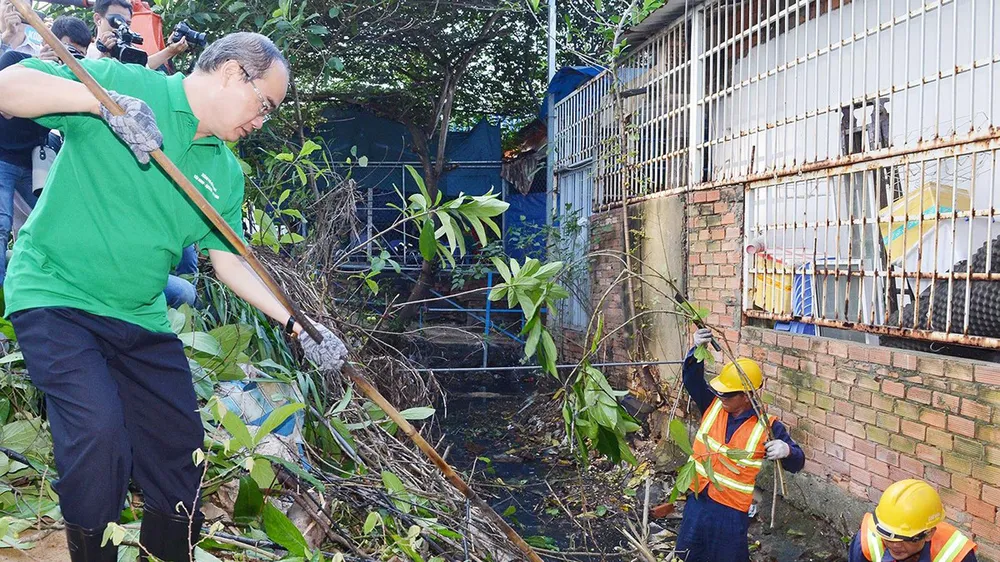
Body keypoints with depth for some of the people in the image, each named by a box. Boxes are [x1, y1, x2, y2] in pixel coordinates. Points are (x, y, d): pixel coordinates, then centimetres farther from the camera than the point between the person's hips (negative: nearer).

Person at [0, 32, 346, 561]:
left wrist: (296, 324, -2)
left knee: (180, 448, 6)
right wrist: (101, 100, -30)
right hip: (55, 295, -6)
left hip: (142, 318, 6)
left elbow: (228, 259, 8)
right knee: (98, 429, -23)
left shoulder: (226, 173, 8)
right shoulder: (121, 81, -7)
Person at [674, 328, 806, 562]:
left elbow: (797, 463, -12)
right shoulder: (713, 405, -5)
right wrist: (698, 350, -28)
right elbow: (692, 379, -10)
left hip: (731, 509, -4)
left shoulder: (767, 427, -16)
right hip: (698, 499, 4)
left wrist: (787, 450, -36)